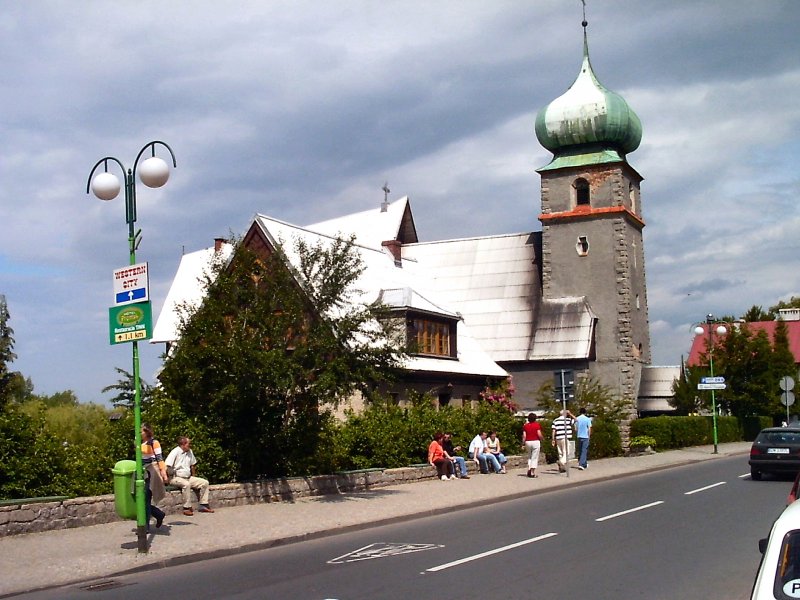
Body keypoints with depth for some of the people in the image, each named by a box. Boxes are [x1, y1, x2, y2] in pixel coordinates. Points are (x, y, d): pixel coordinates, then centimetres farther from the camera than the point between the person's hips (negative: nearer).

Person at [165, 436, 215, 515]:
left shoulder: (189, 452, 12)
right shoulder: (175, 452, -13)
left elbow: (193, 465, 26)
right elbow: (166, 466, -20)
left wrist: (193, 475, 22)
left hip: (188, 477, 8)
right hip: (176, 478, -8)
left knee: (205, 482, -3)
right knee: (186, 484, -38)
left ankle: (203, 505, 1)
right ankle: (187, 508, -31)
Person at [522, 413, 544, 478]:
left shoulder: (525, 426, 4)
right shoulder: (537, 425, -4)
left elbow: (524, 436, 0)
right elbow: (539, 434, -10)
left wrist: (523, 444, 5)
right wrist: (542, 439, 9)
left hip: (528, 442, 3)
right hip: (535, 441, -3)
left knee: (529, 457, 20)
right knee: (534, 458, 1)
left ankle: (529, 470, 5)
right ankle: (533, 472, -3)